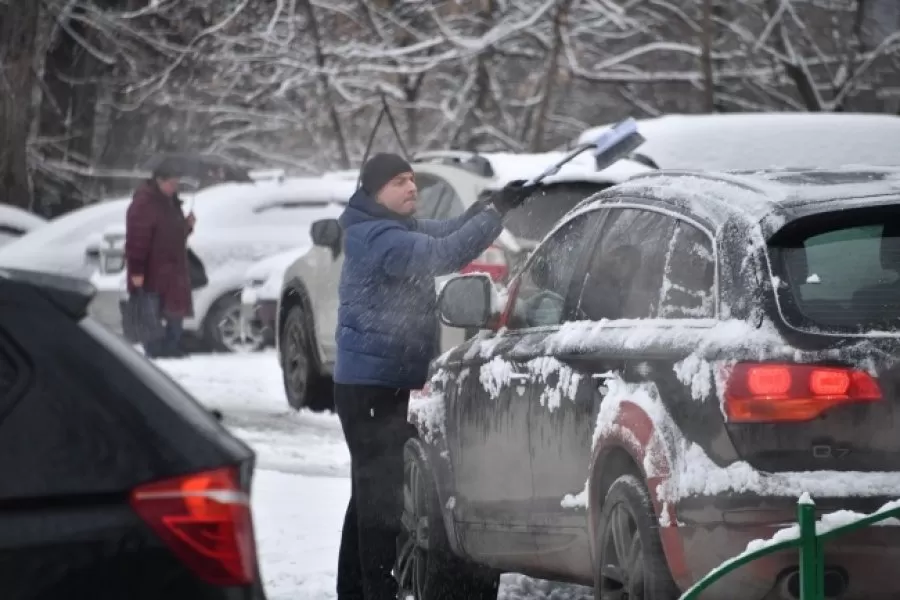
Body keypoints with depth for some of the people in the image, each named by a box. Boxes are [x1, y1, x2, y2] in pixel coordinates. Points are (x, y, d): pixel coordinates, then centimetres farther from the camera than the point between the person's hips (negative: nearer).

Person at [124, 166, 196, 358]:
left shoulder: (171, 202, 14)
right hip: (152, 275, -9)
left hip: (173, 273, 9)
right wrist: (136, 271, -26)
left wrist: (187, 225, 4)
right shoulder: (143, 203, -16)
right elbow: (136, 239, -22)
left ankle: (173, 356, 21)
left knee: (176, 318, 13)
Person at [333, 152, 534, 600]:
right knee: (383, 490, -12)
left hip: (383, 382, 11)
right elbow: (442, 255, -31)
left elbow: (446, 233, 10)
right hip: (370, 383, -11)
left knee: (372, 489, 17)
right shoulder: (377, 237, -19)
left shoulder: (399, 230, 14)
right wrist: (495, 212, -29)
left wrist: (494, 204, -7)